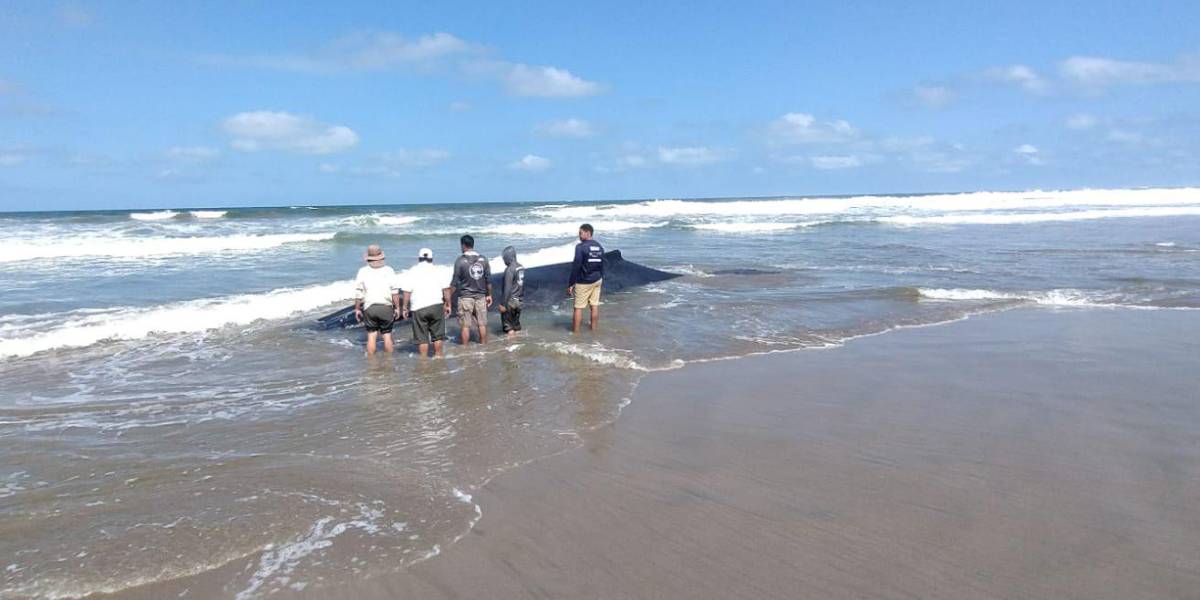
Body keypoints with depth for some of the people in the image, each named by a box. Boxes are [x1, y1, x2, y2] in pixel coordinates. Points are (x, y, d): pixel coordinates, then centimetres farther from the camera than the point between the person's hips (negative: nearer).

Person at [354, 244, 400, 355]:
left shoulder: (363, 272, -2)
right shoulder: (388, 270, -4)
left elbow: (358, 293, -1)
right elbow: (395, 292, -6)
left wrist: (357, 309, 9)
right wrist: (397, 308, 1)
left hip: (369, 308, 0)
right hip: (386, 307, 0)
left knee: (371, 335, 7)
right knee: (387, 335, 9)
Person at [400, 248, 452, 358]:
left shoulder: (411, 272, 0)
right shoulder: (438, 271, 4)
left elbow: (407, 292, -4)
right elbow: (446, 290, 1)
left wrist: (405, 308, 3)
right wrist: (448, 305, 9)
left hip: (418, 308, -1)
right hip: (436, 305, 2)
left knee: (422, 337, 4)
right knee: (438, 334, 14)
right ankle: (438, 355, 21)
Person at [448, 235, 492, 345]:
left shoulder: (460, 261, -10)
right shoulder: (483, 259, 1)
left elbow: (455, 283, -8)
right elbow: (488, 279, 5)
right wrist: (489, 295, 15)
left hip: (465, 296, -3)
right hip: (481, 296, 4)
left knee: (466, 325, 3)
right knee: (482, 324, 11)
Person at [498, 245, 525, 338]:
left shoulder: (509, 269, -17)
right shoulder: (521, 268, 6)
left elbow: (507, 289, -19)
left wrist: (503, 304, -16)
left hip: (511, 300, -7)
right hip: (519, 301, 7)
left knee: (507, 323, 3)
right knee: (516, 322, 15)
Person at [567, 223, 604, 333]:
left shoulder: (580, 247, -16)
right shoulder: (599, 247, 5)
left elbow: (576, 267, -18)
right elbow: (602, 265, 12)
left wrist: (570, 284, -14)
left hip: (583, 282, -6)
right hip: (597, 280, 6)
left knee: (578, 307, 2)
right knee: (594, 306, 12)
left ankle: (575, 331, 6)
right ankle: (594, 328, 19)